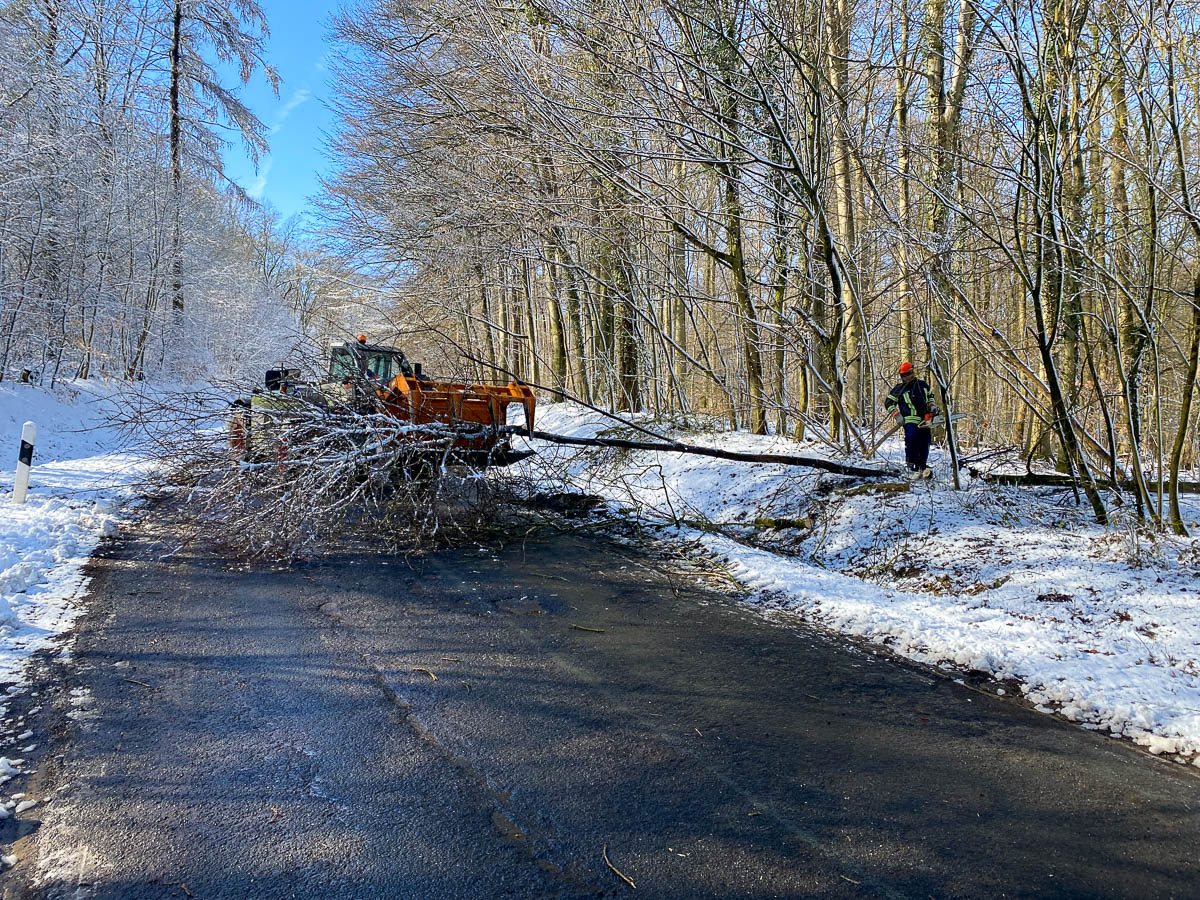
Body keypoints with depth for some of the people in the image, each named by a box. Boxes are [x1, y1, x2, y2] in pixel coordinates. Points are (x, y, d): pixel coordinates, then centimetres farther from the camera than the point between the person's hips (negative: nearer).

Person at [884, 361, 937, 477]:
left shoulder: (923, 385, 13)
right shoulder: (899, 389, 1)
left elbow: (930, 396, 31)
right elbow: (888, 403, 4)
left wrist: (931, 406, 12)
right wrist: (897, 415, -6)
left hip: (925, 421, 5)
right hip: (910, 421, -4)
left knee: (925, 443, 4)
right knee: (912, 437, -30)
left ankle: (922, 467, 16)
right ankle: (911, 463, -21)